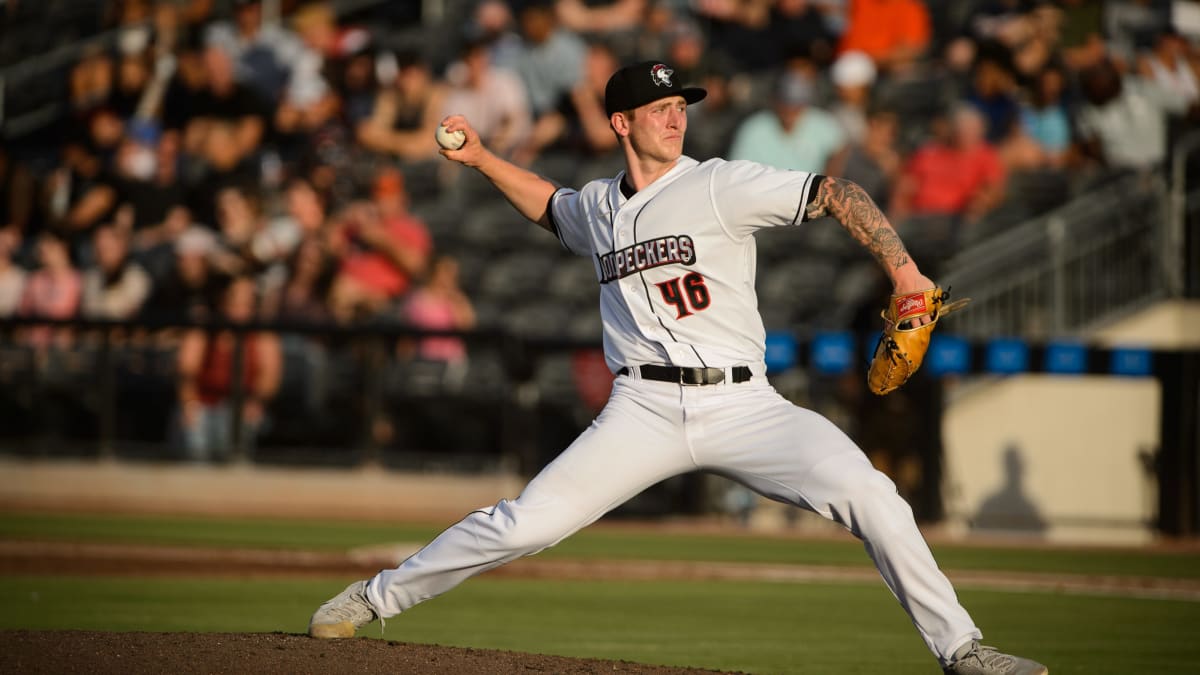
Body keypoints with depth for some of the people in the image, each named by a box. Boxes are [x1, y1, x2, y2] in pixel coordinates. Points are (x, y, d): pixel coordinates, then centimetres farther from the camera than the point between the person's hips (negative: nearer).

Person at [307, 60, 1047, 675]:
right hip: (646, 412, 2)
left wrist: (903, 270, -18)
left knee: (869, 494, -21)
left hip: (742, 405, -2)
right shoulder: (598, 208, 12)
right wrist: (480, 157, 27)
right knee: (524, 524, -7)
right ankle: (375, 598, 11)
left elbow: (836, 193, -8)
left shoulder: (722, 185, -3)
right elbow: (551, 205, 37)